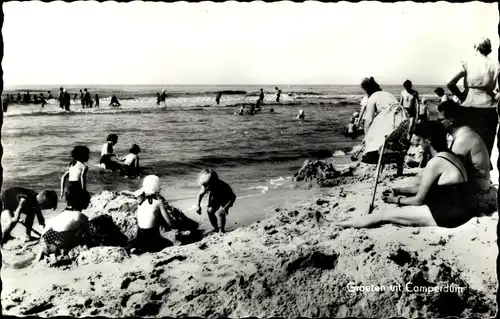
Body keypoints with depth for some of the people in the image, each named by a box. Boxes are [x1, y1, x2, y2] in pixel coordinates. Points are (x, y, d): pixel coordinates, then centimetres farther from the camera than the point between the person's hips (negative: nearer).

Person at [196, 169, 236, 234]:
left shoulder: (223, 186, -39)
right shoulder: (205, 186, -26)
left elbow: (233, 197, -32)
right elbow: (200, 194, -8)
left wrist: (225, 208, -42)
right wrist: (198, 205, -23)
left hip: (225, 200, -5)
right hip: (216, 199, 5)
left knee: (219, 213, -25)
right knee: (210, 211, -13)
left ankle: (221, 231, -10)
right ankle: (216, 228, 8)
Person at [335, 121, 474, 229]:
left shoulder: (435, 162, -19)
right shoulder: (448, 155, 11)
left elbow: (418, 200, -13)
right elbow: (426, 188, 19)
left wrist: (396, 200, 4)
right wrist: (399, 191, 15)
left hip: (447, 215, -10)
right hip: (456, 210, 10)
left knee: (385, 213, -4)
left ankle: (344, 224, 9)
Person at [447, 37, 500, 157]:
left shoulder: (467, 63, 1)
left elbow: (450, 84, -6)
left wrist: (461, 95, 8)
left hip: (469, 109, 1)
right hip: (488, 109, 0)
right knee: (486, 149, 4)